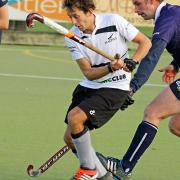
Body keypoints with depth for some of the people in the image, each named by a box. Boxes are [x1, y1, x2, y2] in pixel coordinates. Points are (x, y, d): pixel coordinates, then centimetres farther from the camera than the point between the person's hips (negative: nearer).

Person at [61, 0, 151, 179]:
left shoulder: (113, 21, -14)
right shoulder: (72, 38, -5)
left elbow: (145, 42, -4)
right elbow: (88, 73, -10)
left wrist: (131, 62, -20)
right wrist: (110, 67, -29)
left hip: (115, 87, -6)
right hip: (88, 87, 6)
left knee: (74, 117, -25)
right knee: (69, 138, 1)